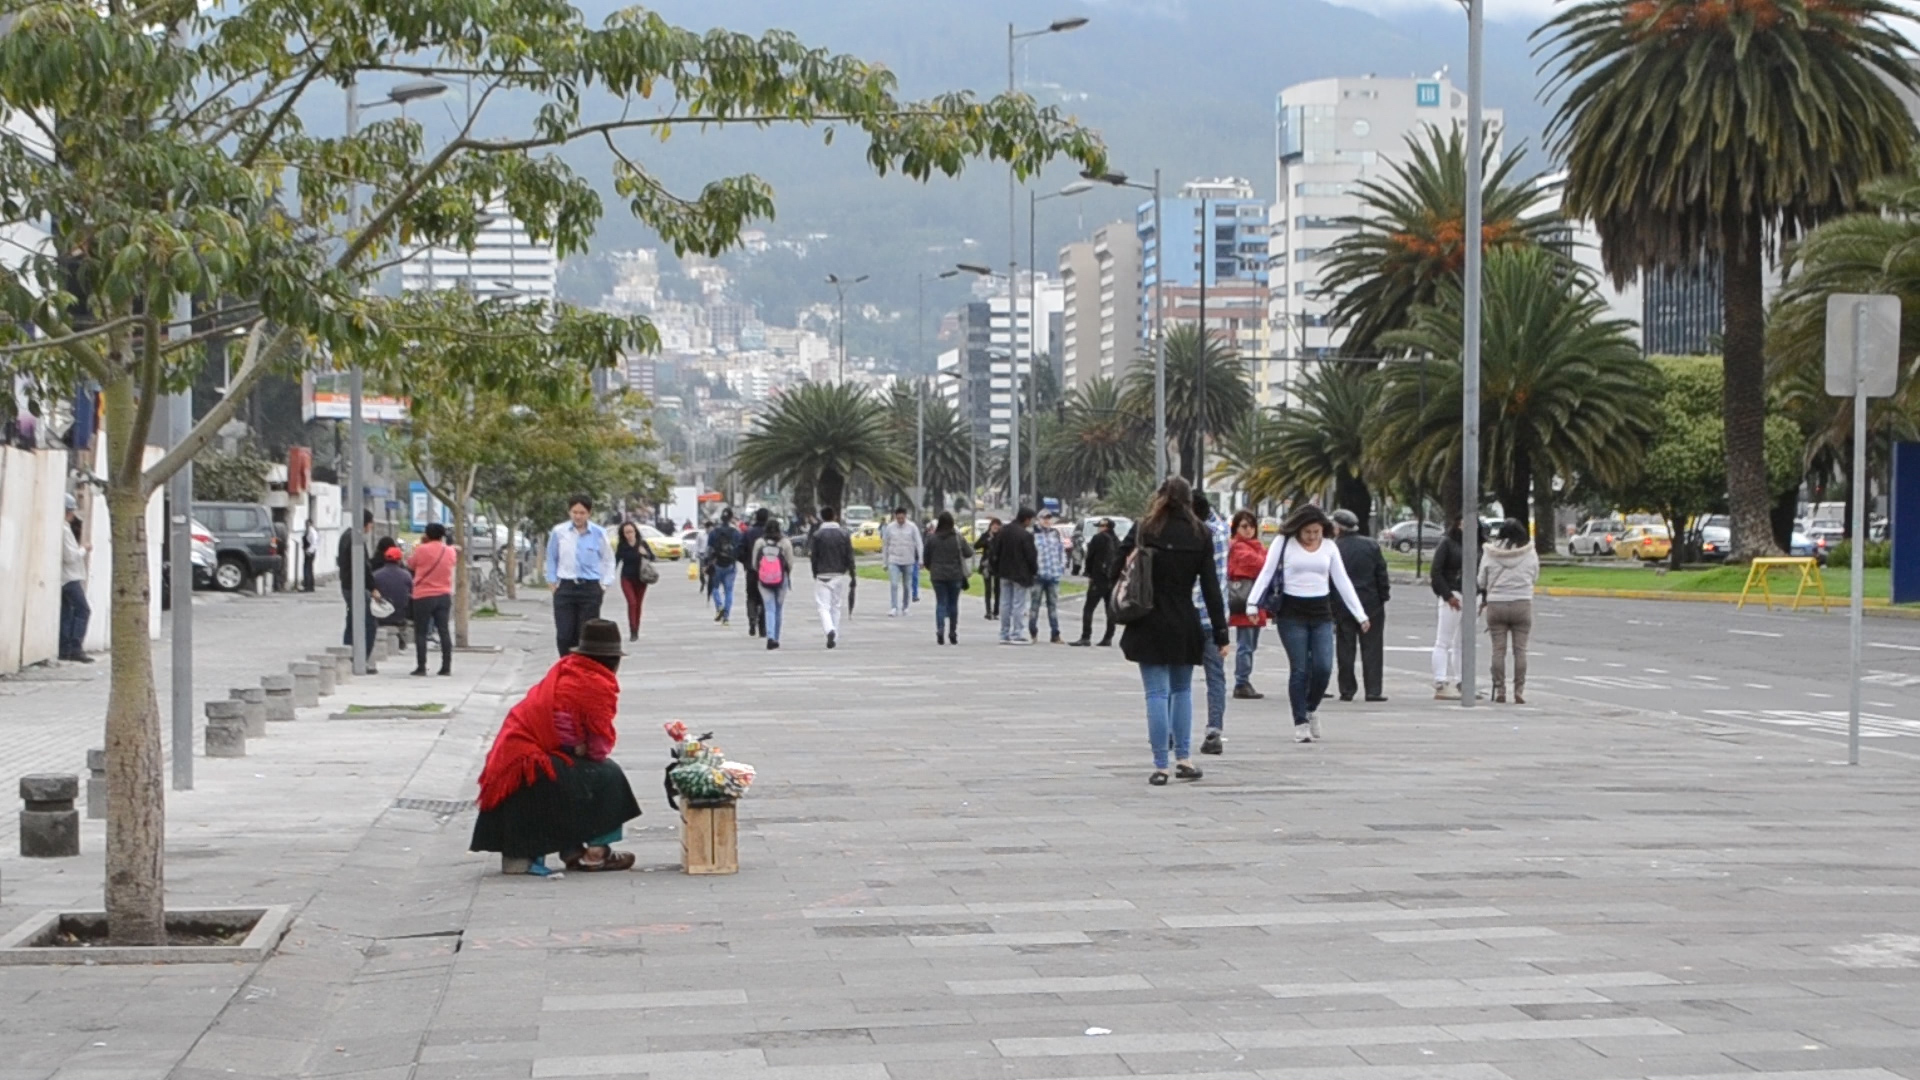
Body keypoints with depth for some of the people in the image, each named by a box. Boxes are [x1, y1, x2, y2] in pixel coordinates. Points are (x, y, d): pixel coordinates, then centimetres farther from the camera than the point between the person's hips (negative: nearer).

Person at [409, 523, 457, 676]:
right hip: (444, 596, 4)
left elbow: (411, 564, 6)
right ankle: (446, 667, 2)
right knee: (444, 631, 5)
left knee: (421, 633, 3)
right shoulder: (450, 551, 3)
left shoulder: (422, 550, -10)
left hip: (424, 596, -4)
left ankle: (421, 667, -2)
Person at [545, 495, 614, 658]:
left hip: (590, 589, 0)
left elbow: (607, 560, 10)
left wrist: (605, 584, 4)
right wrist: (552, 582, 9)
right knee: (564, 636, -4)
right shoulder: (558, 532, -2)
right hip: (565, 588, 0)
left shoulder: (598, 533, -2)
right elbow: (551, 558, 11)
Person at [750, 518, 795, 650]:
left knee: (769, 608, 0)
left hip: (764, 580, 0)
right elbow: (790, 563, -3)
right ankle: (776, 638, 20)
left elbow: (754, 564, 1)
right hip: (781, 579, 0)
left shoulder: (759, 542, -4)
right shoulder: (785, 542, -7)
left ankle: (770, 637, -19)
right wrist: (788, 573, 17)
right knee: (778, 609, 13)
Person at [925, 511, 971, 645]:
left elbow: (927, 558, 0)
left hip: (938, 576, 0)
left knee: (941, 603, 2)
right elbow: (968, 553, -1)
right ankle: (952, 633, 13)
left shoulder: (933, 539, -6)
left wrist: (931, 569, 19)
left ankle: (940, 629, -18)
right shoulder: (958, 538, -6)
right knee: (953, 604, 11)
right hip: (955, 575, 0)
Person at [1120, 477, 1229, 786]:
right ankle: (1184, 758, 16)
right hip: (1184, 624, 2)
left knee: (1157, 693, -1)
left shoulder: (1145, 529, -3)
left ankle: (1160, 766, -2)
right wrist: (1220, 633, 1)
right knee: (1182, 689, 19)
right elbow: (1210, 585, -1)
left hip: (1150, 624, -2)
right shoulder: (1199, 534, 0)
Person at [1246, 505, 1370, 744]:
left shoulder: (1329, 548, 8)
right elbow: (1266, 574, -3)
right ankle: (1300, 723, 4)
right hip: (1291, 614, -3)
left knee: (1323, 668, -6)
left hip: (1321, 614, 3)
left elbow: (1342, 582, 9)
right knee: (1299, 670, -4)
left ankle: (1312, 708, 21)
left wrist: (1361, 615, 5)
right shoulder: (1283, 543, -1)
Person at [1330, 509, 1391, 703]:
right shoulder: (1371, 545, 0)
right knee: (1372, 648, 5)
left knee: (1345, 649, 6)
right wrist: (1383, 597, 9)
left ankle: (1347, 690, 7)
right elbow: (1382, 575, 0)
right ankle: (1373, 690, 2)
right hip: (1371, 604, 1)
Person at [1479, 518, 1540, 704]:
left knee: (1498, 650, 5)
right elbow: (1535, 578, 6)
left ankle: (1499, 691, 5)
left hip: (1496, 605, 0)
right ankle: (1519, 691, 2)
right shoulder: (1530, 554, -2)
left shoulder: (1491, 554, -2)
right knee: (1520, 649, 4)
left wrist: (1484, 600, 22)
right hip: (1522, 604, 0)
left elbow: (1482, 581, 4)